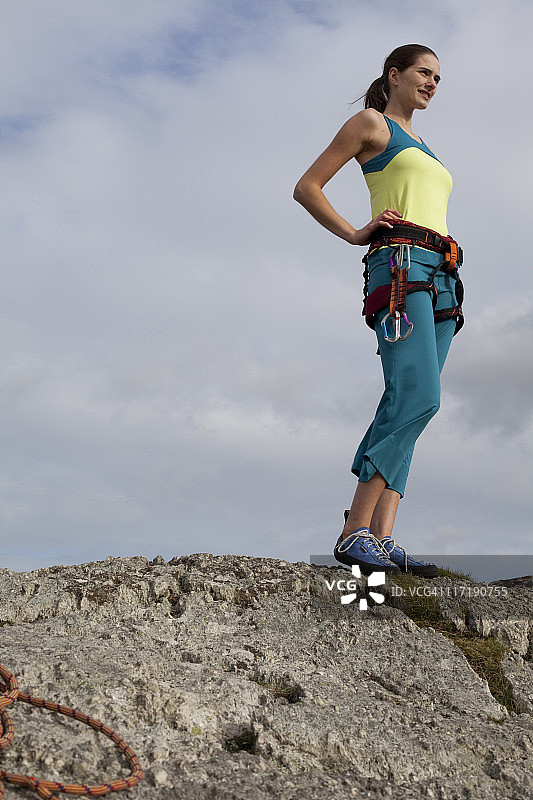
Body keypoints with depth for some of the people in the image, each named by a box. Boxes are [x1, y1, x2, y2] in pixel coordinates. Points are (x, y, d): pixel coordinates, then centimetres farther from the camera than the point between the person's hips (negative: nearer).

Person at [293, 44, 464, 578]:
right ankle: (355, 532, -25)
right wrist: (355, 234, -2)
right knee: (417, 397, -24)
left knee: (407, 406, -5)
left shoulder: (422, 149, 32)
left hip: (440, 280, 8)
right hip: (400, 265, -8)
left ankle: (382, 537, -11)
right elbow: (306, 188, 4)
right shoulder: (370, 123, 11)